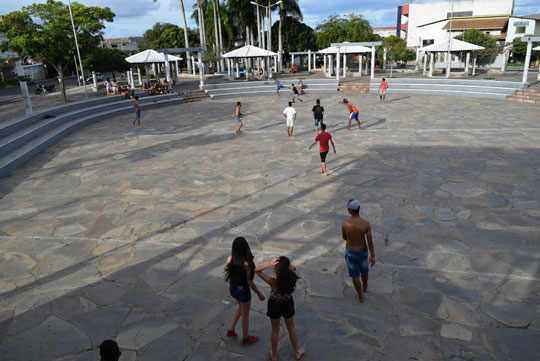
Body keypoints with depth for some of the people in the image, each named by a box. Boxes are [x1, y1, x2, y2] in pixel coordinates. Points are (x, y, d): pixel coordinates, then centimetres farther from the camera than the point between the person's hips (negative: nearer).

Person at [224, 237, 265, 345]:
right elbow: (250, 282, -21)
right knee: (245, 314, 18)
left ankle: (231, 330, 41)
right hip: (243, 289, -6)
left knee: (241, 307, 34)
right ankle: (245, 338, 39)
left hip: (232, 287, 6)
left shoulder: (230, 259, -14)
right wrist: (259, 294, -8)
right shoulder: (246, 264, -31)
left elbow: (229, 274, 1)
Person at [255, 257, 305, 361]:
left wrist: (270, 264, -36)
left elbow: (257, 270, -26)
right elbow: (293, 268, -6)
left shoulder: (273, 282, -35)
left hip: (275, 306, -2)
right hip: (288, 304, 2)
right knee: (291, 329, 26)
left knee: (275, 331, 23)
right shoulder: (292, 278, -29)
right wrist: (287, 264, -26)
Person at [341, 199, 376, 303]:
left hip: (350, 253, -1)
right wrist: (373, 257, -5)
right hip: (362, 252, 1)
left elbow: (344, 237, -4)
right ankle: (365, 286, 58)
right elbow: (370, 242, -17)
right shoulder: (366, 223, -23)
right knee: (364, 269, 32)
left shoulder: (344, 223, -24)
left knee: (354, 274, 20)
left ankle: (361, 296, 34)